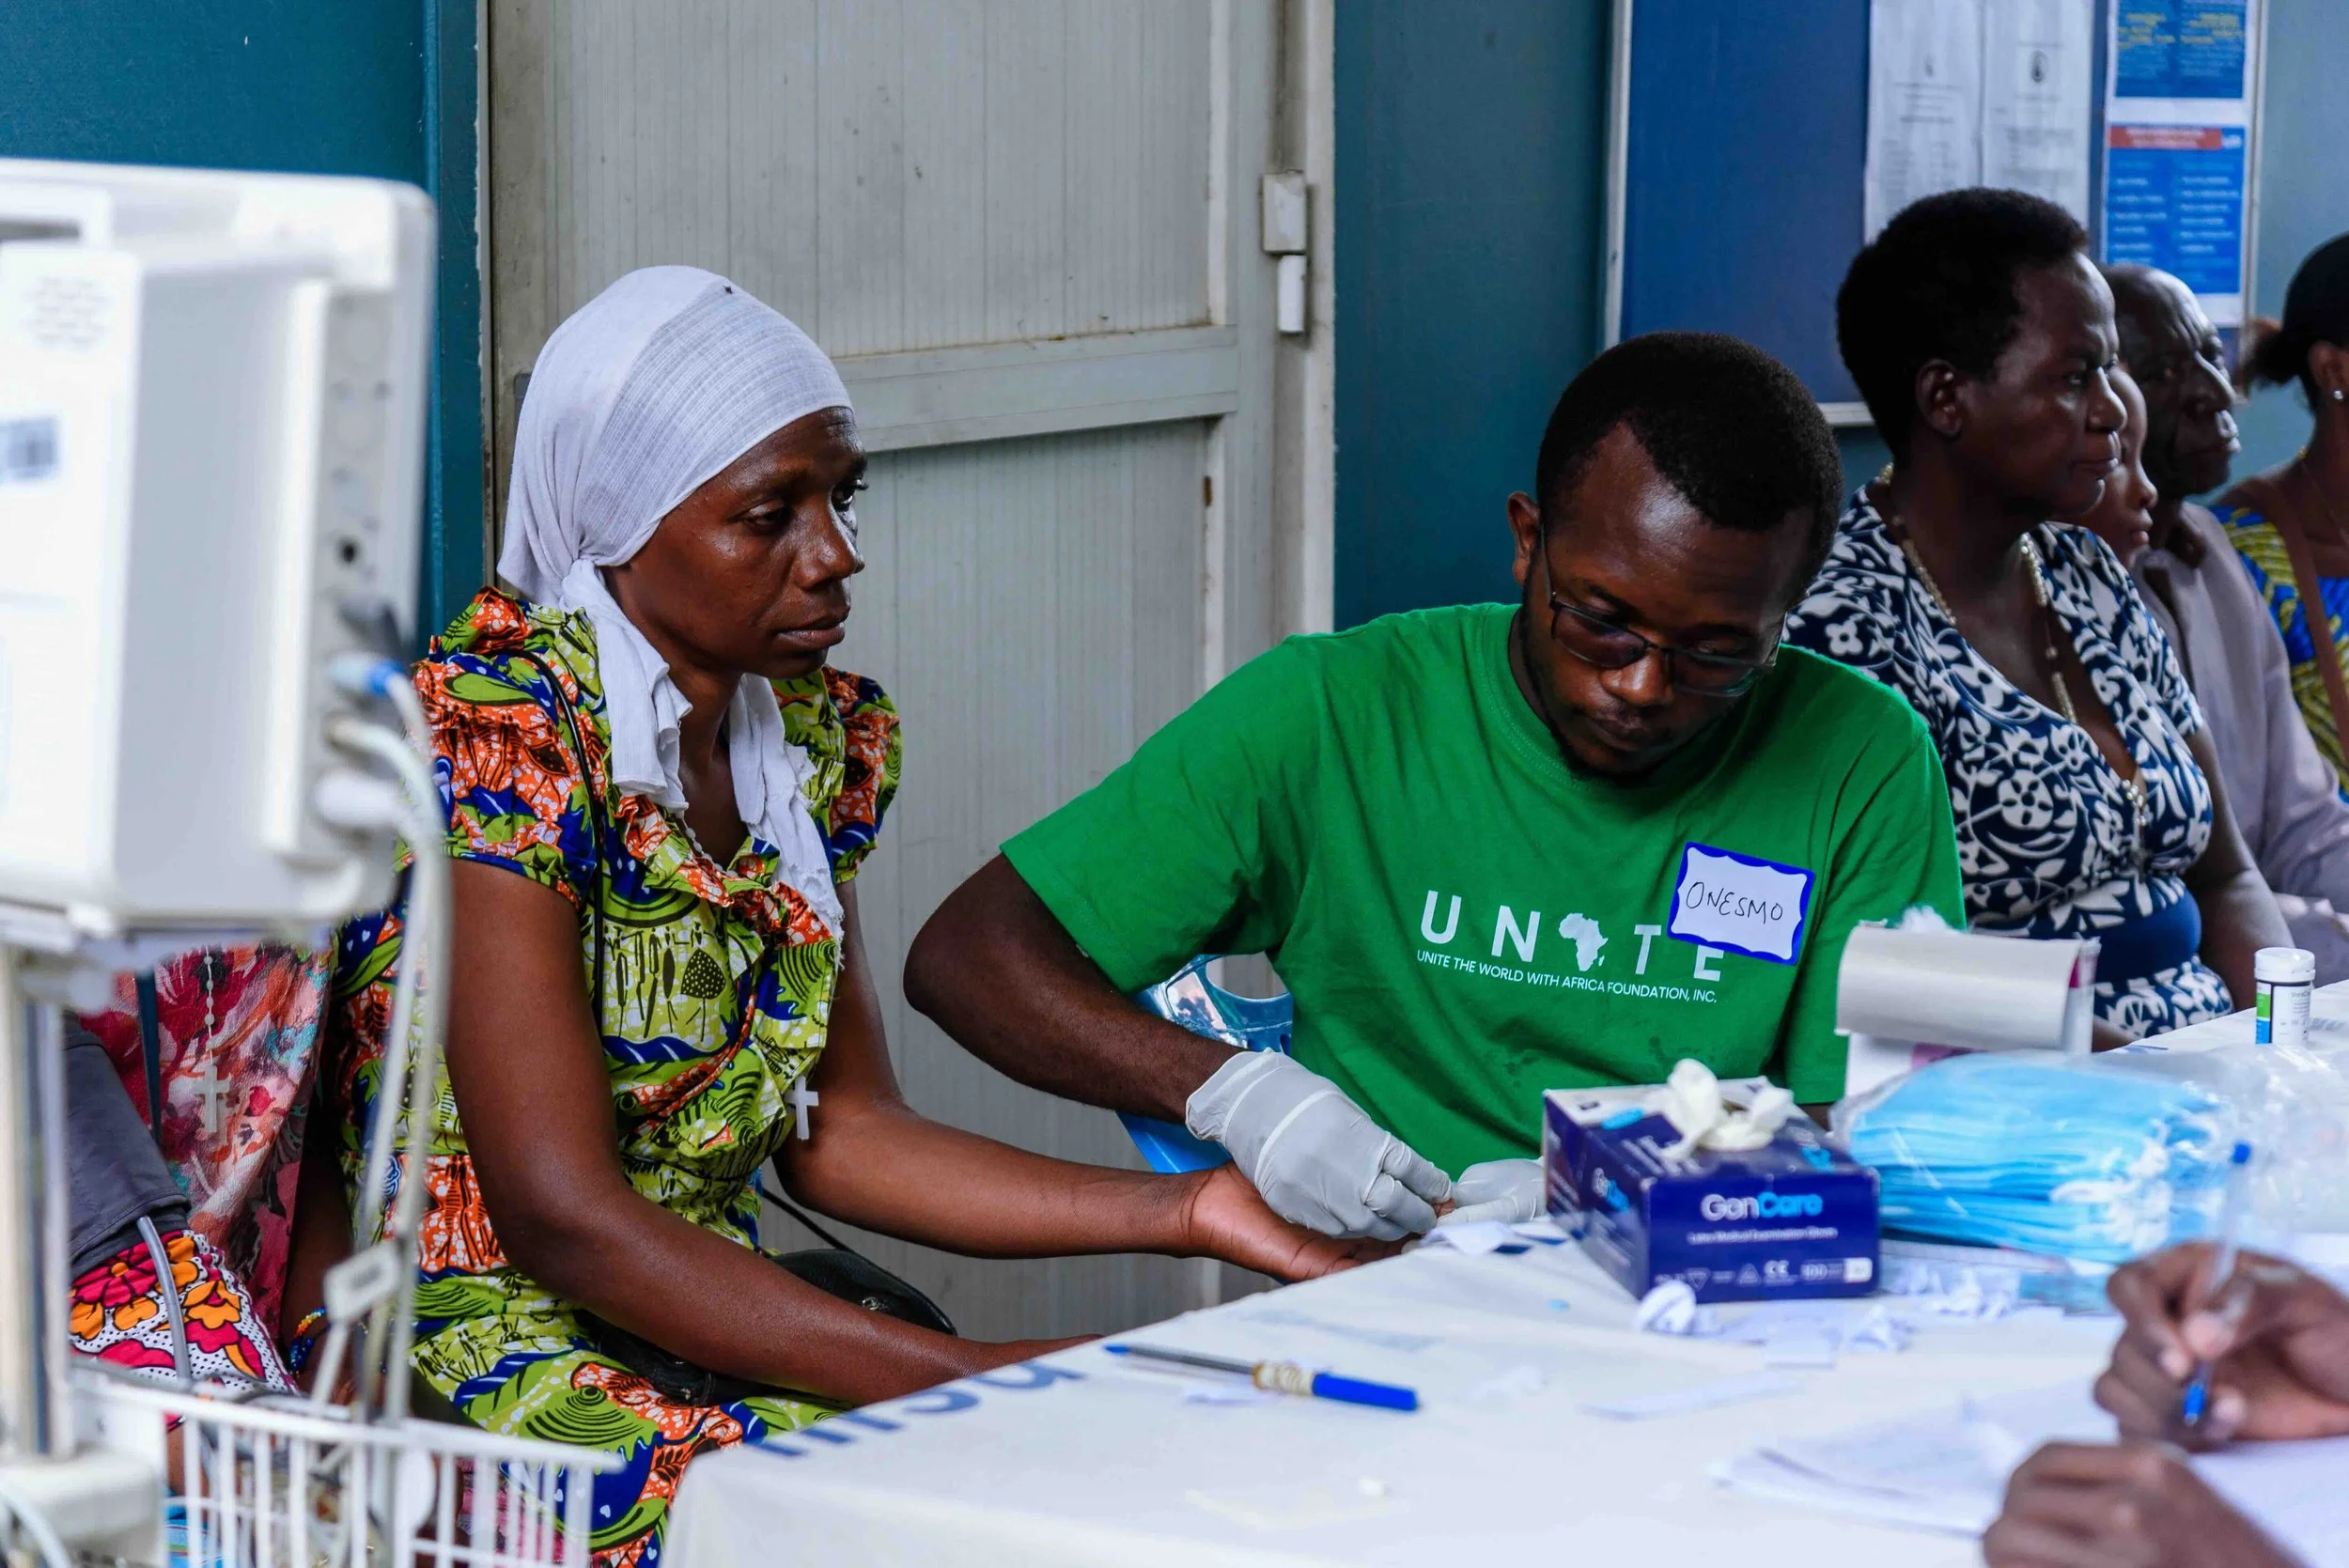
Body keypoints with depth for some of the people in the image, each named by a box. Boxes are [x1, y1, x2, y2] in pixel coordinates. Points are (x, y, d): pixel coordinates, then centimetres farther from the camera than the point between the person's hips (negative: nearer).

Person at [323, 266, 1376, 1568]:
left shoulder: (811, 739, 8)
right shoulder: (494, 729, -16)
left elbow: (840, 1135, 10)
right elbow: (560, 1213, -21)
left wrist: (1188, 1211, -2)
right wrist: (965, 1378, -24)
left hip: (711, 1332, 7)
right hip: (482, 1350, -7)